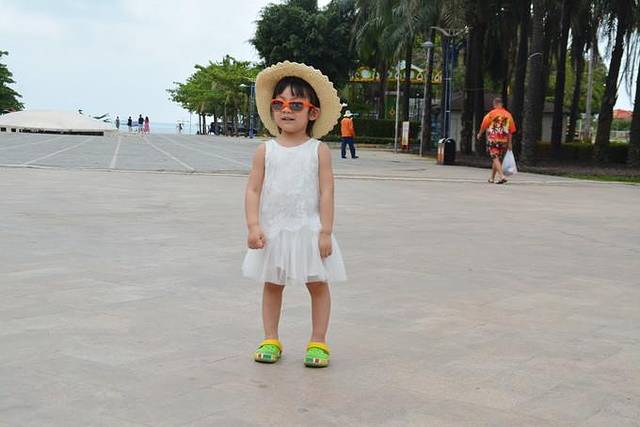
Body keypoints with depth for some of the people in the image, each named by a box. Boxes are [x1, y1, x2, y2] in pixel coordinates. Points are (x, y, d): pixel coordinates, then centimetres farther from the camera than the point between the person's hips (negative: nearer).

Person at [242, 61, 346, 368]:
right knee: (272, 284, 11)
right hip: (273, 230, 2)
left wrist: (325, 232, -11)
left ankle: (318, 342, 18)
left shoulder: (318, 150, -4)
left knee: (318, 284, 5)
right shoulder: (266, 150, 0)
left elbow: (326, 192, -6)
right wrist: (253, 226, -12)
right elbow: (253, 189, -2)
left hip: (309, 229, -1)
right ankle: (270, 340, 24)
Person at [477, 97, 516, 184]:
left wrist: (480, 134, 20)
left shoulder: (491, 113, -5)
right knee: (498, 159, 15)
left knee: (495, 158, -7)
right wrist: (509, 143, 12)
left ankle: (502, 176, -24)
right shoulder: (508, 115, 7)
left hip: (493, 139, -4)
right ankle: (492, 178, 24)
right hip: (504, 140, 4)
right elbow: (511, 130, 7)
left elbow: (484, 125, 2)